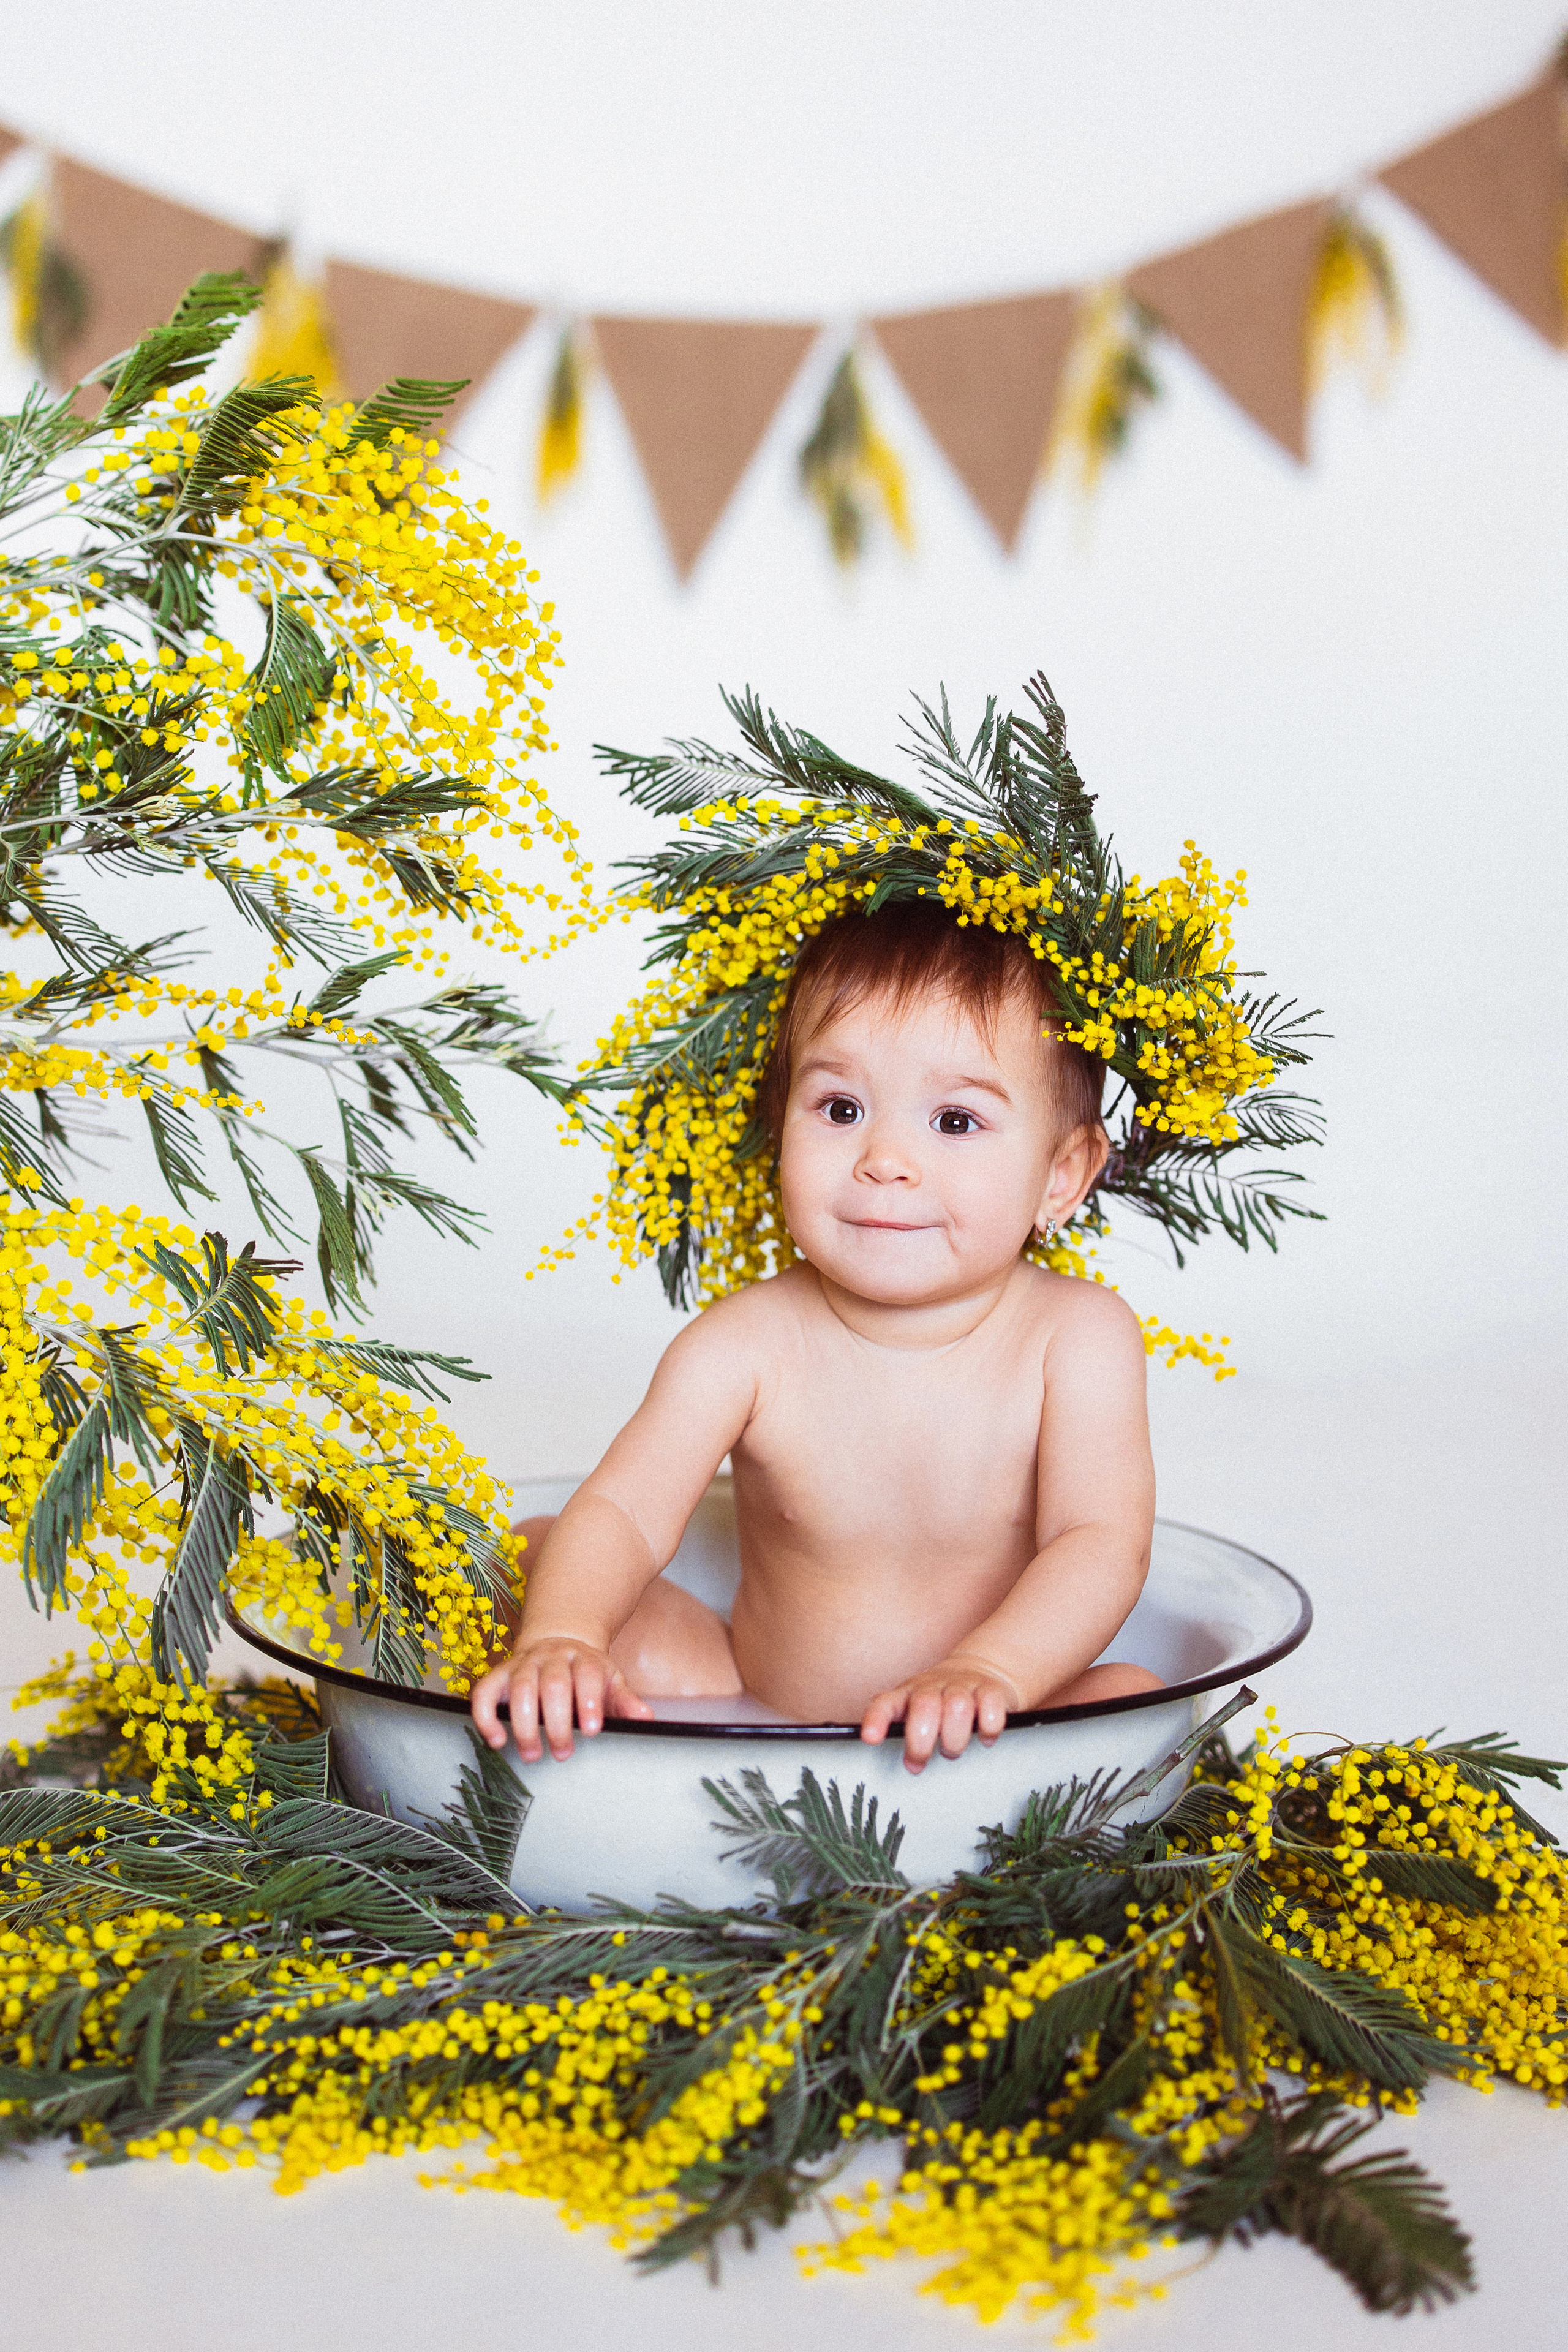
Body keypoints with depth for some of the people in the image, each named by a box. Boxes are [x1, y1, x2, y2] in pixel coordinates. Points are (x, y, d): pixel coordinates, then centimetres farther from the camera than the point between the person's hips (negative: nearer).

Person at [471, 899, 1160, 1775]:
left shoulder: (1079, 1336, -16)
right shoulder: (747, 1345, -14)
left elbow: (1102, 1545, -24)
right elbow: (621, 1513, -20)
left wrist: (986, 1671, -44)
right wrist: (560, 1638, -43)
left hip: (984, 1742, -1)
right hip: (753, 1703, 2)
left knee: (1135, 1700, -30)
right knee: (537, 1553, -9)